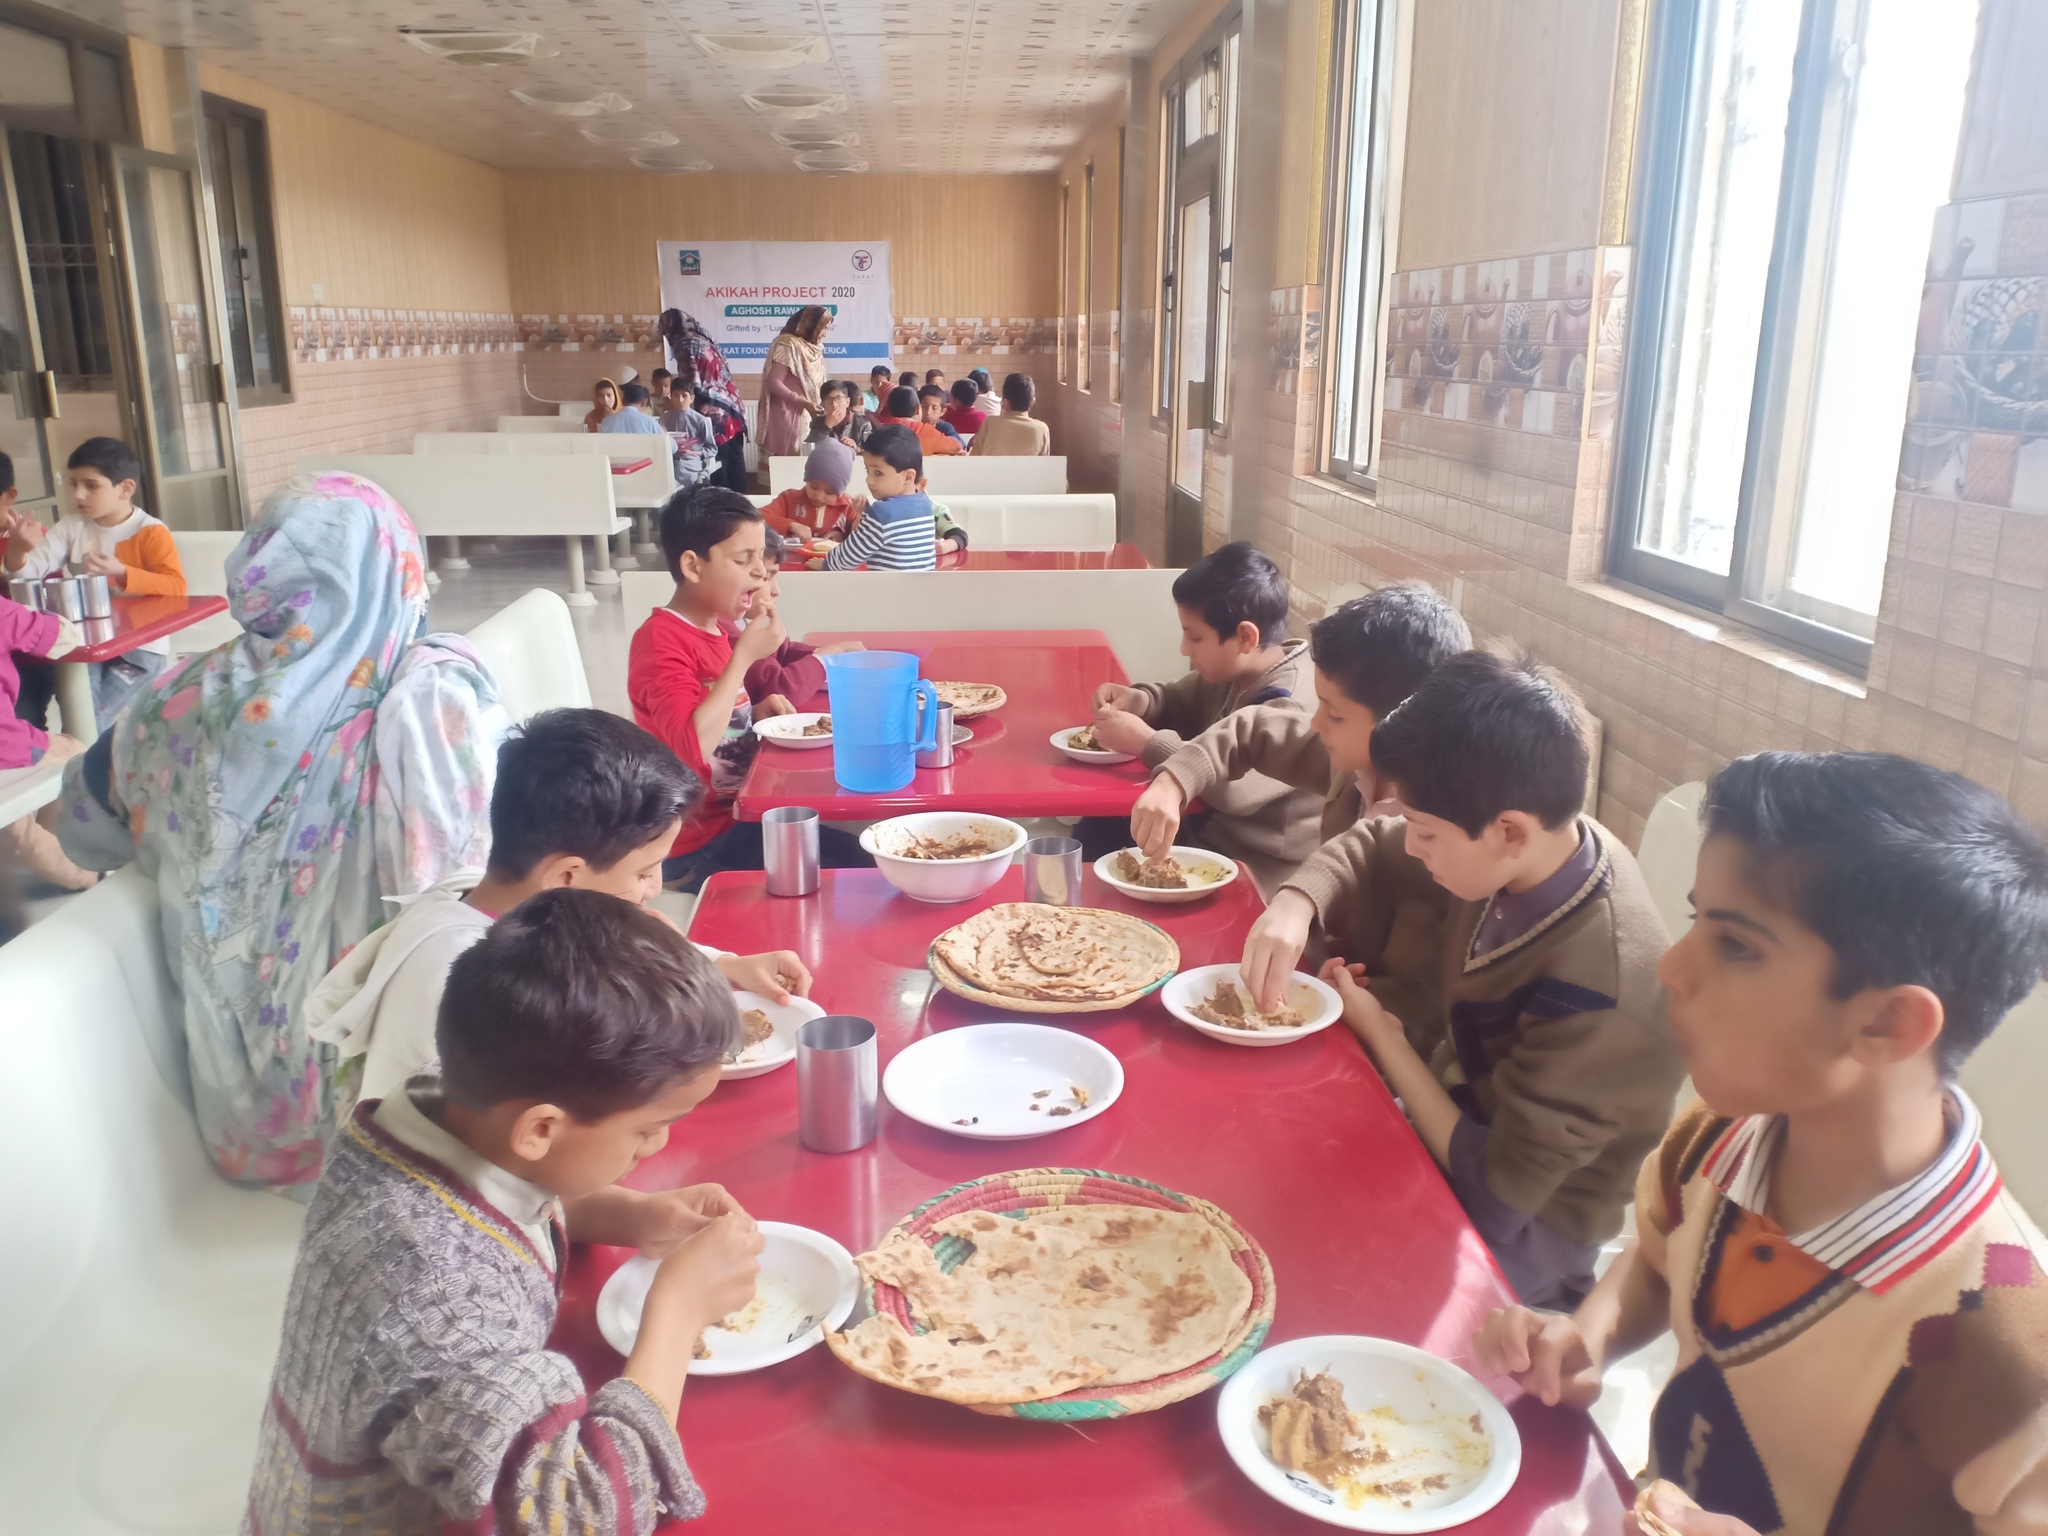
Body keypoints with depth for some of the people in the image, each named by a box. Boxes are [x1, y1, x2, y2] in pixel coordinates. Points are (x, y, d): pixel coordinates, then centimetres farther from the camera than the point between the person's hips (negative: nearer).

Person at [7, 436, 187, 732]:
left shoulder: (152, 533, -6)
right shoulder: (71, 527, 8)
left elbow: (175, 587, -19)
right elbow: (29, 572, 0)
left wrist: (121, 572, -28)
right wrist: (18, 551, -22)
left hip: (139, 647, -5)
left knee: (89, 719, -22)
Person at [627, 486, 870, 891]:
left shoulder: (713, 629, 10)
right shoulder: (660, 640, -18)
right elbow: (693, 748, -33)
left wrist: (757, 711, 5)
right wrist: (743, 656, -27)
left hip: (736, 812, 9)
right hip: (700, 842, -9)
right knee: (849, 863, -14)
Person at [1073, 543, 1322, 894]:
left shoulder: (1290, 704, -27)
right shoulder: (1235, 669, 2)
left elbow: (1235, 785, -41)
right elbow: (1182, 703, 20)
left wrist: (1147, 743, -32)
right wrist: (1141, 700, -3)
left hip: (1255, 869, -9)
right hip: (1212, 826, 9)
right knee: (1097, 831, 10)